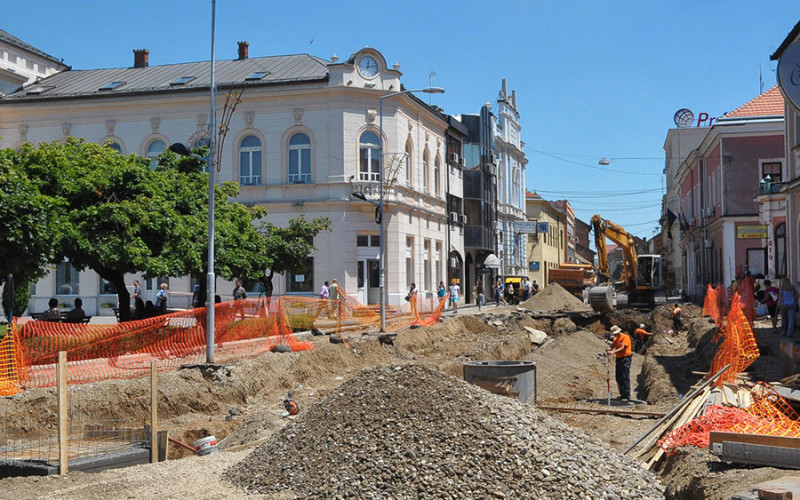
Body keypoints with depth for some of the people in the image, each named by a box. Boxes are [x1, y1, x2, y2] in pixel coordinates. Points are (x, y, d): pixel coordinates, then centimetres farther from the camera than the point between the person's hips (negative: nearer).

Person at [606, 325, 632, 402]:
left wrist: (613, 352, -31)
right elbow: (613, 346, 4)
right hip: (618, 359, 8)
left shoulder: (625, 337, -11)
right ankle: (622, 394, 18)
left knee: (625, 378, -9)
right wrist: (609, 349, -20)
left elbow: (623, 348, -22)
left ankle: (627, 396, -7)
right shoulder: (615, 339, 14)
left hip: (625, 359, -8)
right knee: (618, 378, 9)